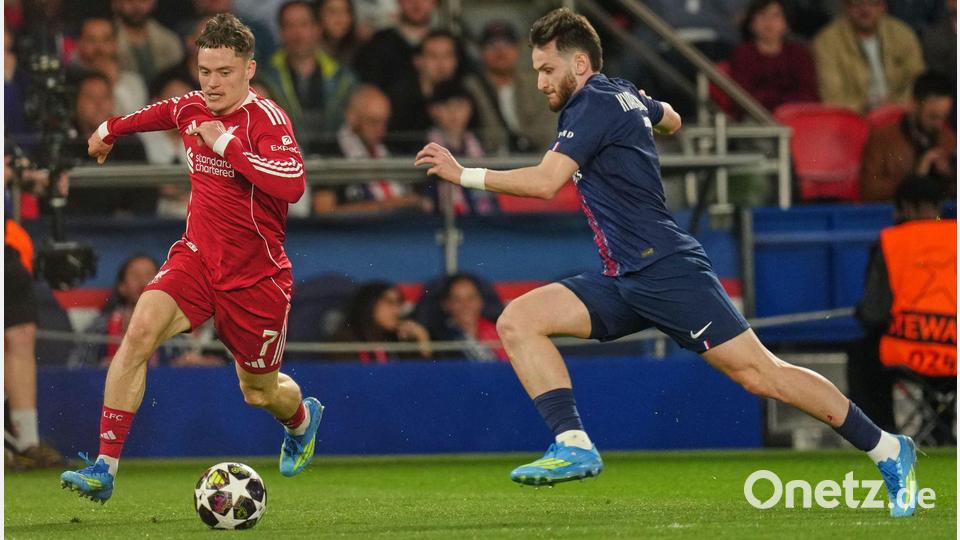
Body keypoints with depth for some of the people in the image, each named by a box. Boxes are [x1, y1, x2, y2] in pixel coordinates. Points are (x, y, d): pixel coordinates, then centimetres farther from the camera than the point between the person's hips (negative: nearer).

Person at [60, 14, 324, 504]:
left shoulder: (266, 119, -18)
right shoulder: (191, 109, 1)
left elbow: (291, 184, -35)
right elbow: (158, 113, 27)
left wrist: (228, 143, -32)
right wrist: (111, 129, 43)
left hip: (256, 276, -4)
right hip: (196, 257, 4)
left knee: (261, 393, 12)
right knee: (140, 330, -24)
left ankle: (302, 418, 53)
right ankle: (104, 468, -25)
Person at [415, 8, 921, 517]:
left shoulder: (594, 105, -12)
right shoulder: (623, 95, 15)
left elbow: (545, 181, -24)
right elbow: (670, 119, 37)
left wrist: (464, 175, -21)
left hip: (666, 269, -10)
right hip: (624, 280, 10)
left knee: (759, 372, -11)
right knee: (517, 321, -4)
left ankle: (886, 449, -2)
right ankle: (574, 446, -13)